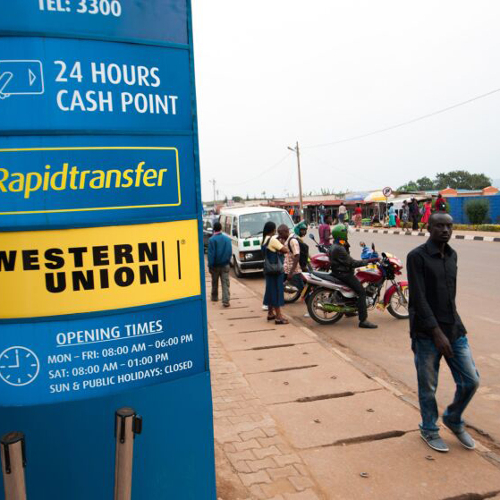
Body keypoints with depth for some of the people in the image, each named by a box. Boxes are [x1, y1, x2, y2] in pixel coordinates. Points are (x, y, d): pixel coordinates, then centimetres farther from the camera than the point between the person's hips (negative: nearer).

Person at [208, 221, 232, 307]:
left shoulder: (212, 239, -11)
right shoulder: (227, 239, 2)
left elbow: (211, 254, -12)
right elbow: (230, 252, 7)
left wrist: (210, 265, -8)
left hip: (215, 265, -2)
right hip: (225, 265, 2)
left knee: (215, 282, 17)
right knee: (225, 283, -1)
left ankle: (214, 297, 33)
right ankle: (226, 301, -10)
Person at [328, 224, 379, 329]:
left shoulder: (335, 246, 13)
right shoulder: (339, 248, -21)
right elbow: (351, 263, -23)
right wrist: (367, 261, -21)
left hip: (340, 272, 11)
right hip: (343, 274, -11)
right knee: (361, 292, -16)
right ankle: (363, 320, -23)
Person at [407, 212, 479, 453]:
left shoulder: (452, 255, 9)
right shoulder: (417, 256, -12)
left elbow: (450, 292, 16)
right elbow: (418, 298, -17)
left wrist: (451, 324, 15)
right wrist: (436, 332, -19)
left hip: (455, 329, 6)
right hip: (427, 333, -6)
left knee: (471, 381, 7)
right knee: (428, 387, 7)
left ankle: (453, 419, 33)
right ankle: (429, 429, 30)